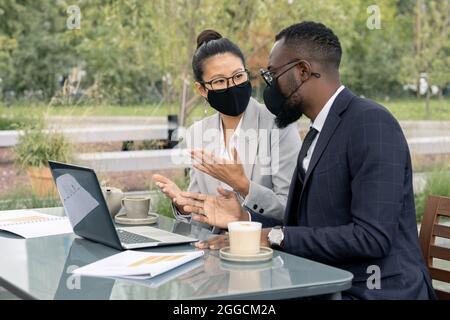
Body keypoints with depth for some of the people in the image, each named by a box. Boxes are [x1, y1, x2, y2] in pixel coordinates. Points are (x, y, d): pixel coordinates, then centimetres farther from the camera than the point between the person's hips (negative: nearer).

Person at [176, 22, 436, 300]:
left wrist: (274, 236, -19)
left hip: (374, 291, -8)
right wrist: (243, 219, 2)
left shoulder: (371, 123, -15)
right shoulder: (319, 132, 14)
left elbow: (372, 237, -23)